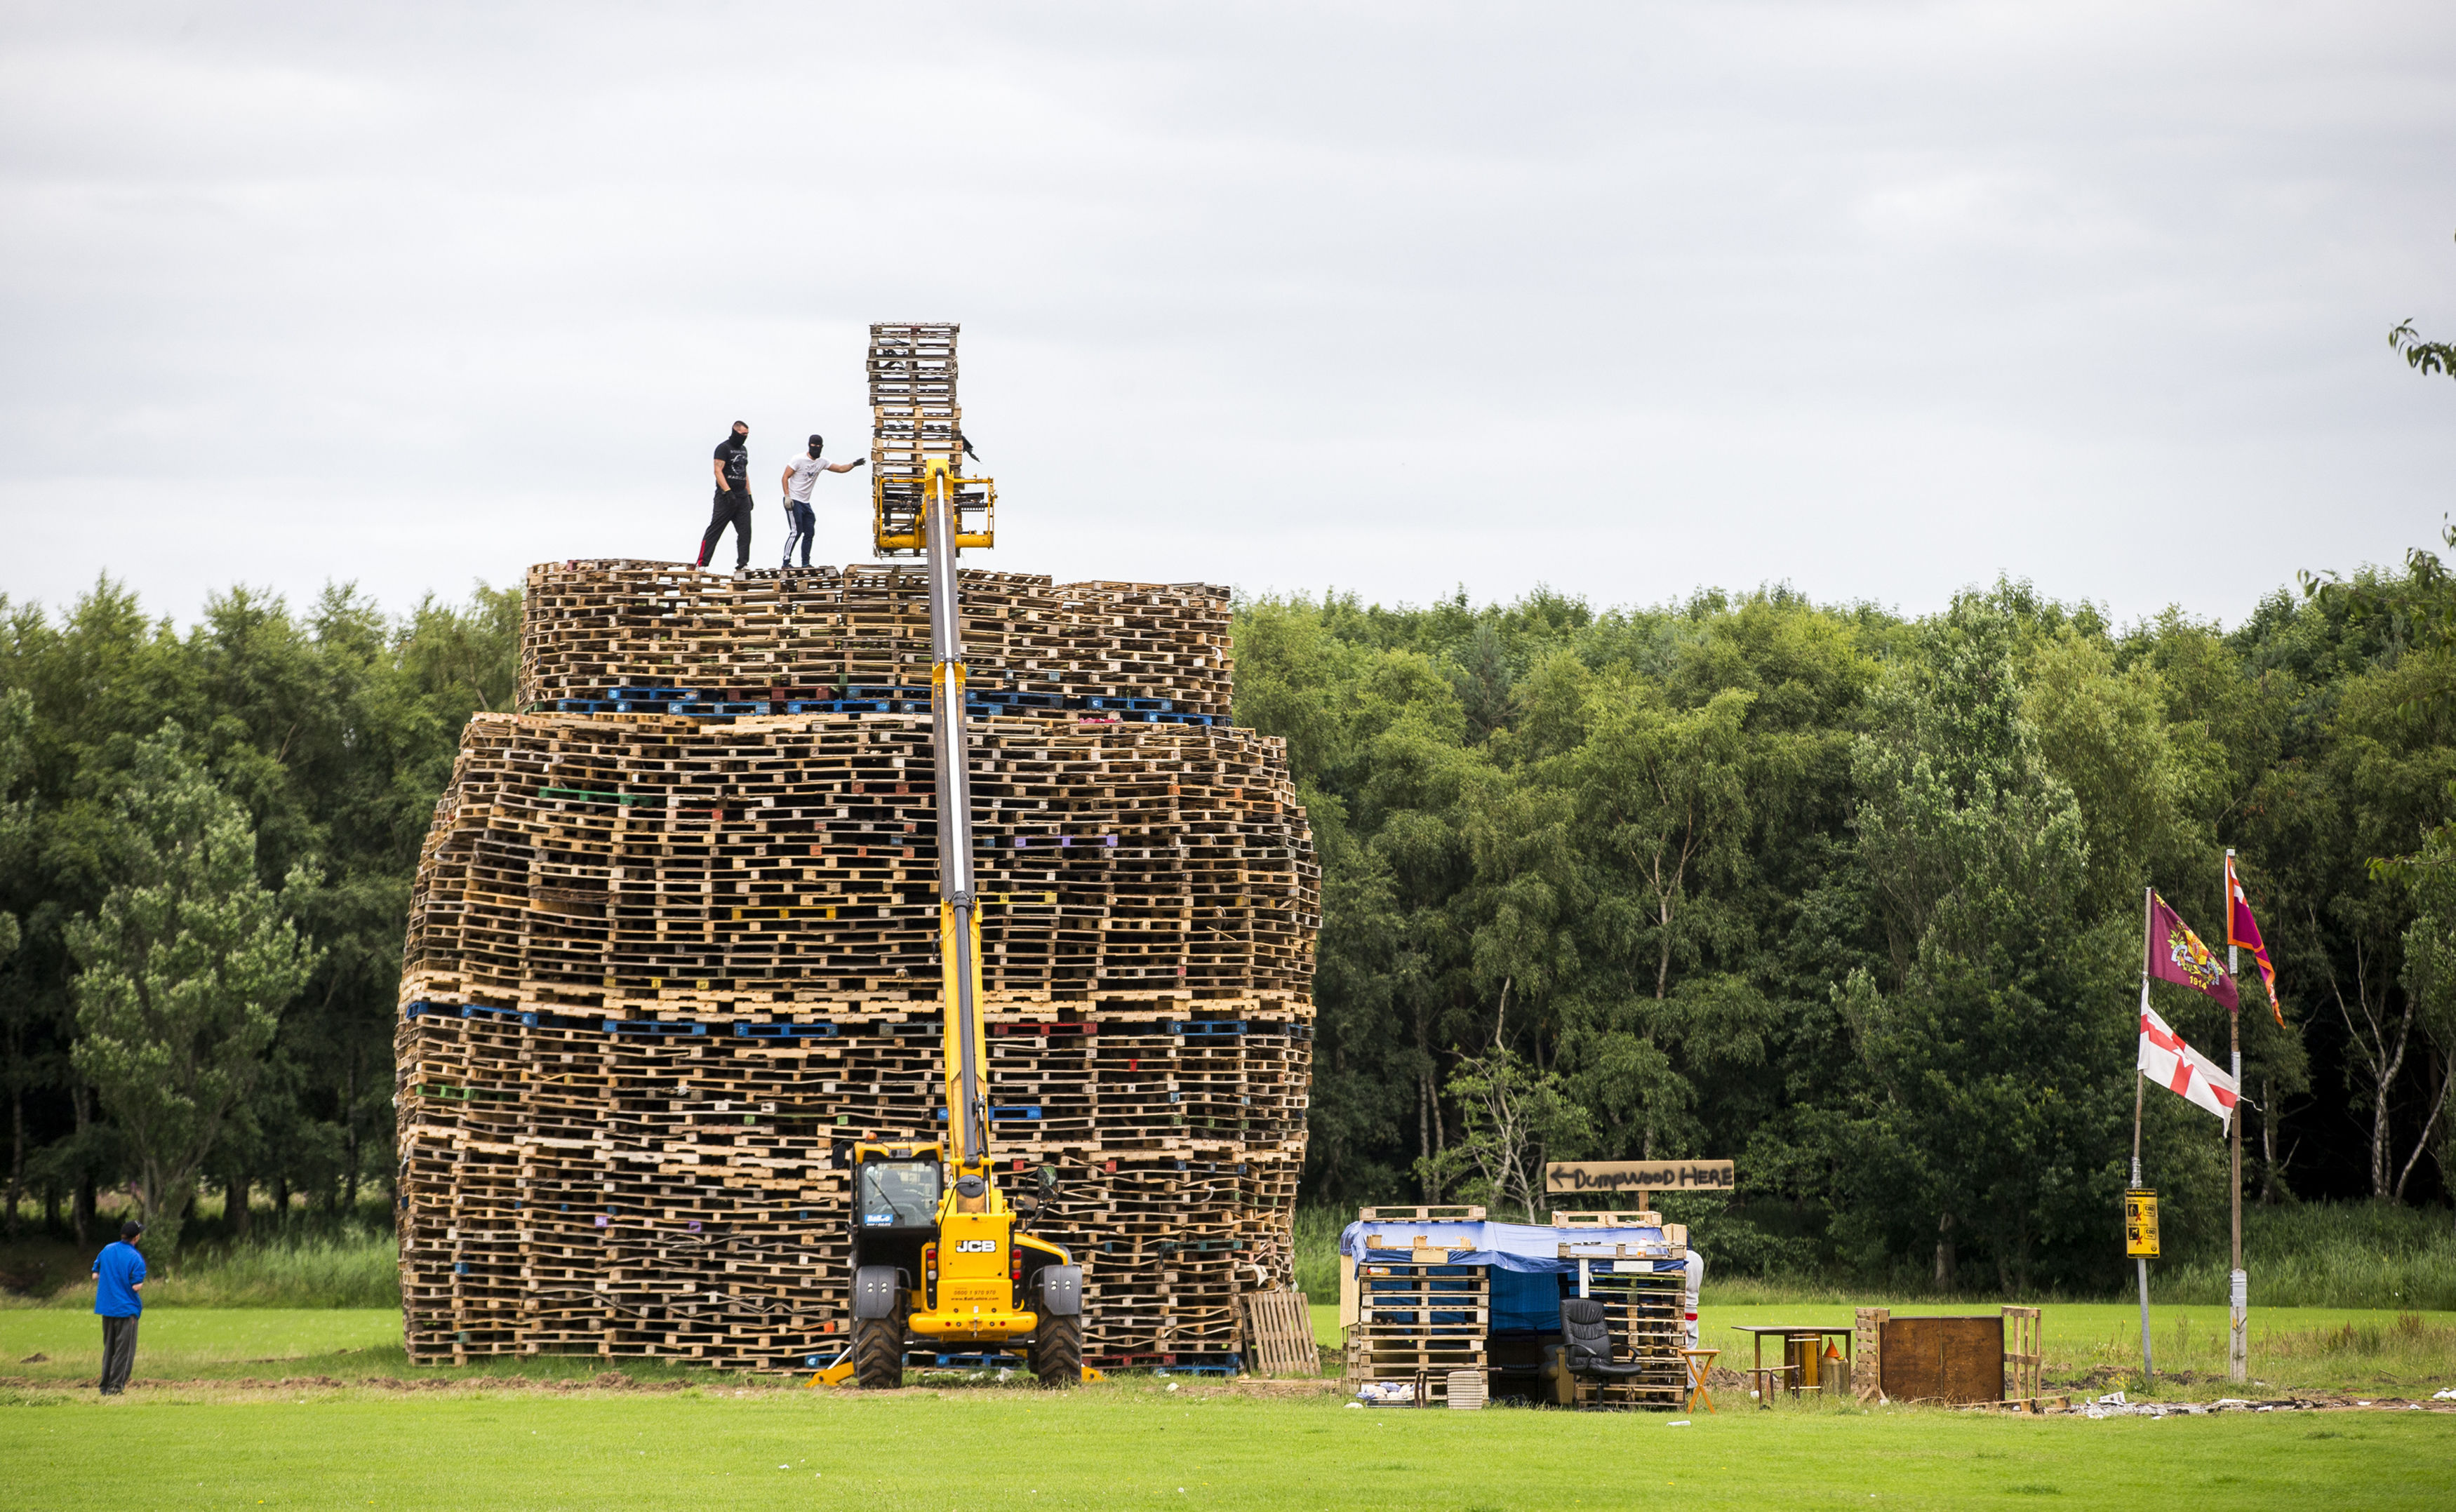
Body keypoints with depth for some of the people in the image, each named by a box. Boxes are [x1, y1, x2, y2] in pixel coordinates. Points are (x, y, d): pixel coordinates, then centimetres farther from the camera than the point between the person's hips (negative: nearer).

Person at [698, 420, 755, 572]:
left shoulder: (743, 449, 18)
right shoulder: (723, 448, -7)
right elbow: (718, 471, -15)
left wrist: (749, 495, 19)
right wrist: (728, 492, -24)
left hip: (742, 497, 7)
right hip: (726, 497, -7)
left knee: (745, 532, 0)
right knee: (714, 531, -6)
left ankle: (742, 564, 1)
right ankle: (702, 564, -4)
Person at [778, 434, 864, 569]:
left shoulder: (822, 463, 8)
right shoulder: (799, 460, -9)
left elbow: (840, 468, 8)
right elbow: (785, 477, -9)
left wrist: (853, 464, -11)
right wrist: (787, 496, -18)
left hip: (805, 503, 7)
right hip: (793, 502, -7)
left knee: (809, 533, 7)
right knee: (796, 532, -15)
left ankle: (806, 563, 16)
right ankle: (786, 562, -12)